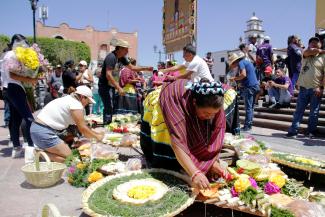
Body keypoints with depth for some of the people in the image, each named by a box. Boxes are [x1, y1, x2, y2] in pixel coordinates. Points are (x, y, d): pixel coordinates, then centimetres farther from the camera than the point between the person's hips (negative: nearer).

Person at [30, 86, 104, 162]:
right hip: (44, 132, -10)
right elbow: (83, 129, -11)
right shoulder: (76, 104, -12)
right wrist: (97, 137, 3)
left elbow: (81, 125, 19)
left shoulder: (69, 99, 16)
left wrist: (96, 133, 17)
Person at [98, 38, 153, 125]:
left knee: (109, 108, 16)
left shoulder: (121, 57, 7)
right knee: (109, 108, -13)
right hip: (105, 86, -10)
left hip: (111, 86, 10)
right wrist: (119, 88, -32)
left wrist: (146, 68, 3)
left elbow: (132, 67, 13)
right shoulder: (111, 57, -21)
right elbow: (108, 75, -29)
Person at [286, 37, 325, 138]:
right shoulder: (305, 55, 9)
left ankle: (311, 132, 15)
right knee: (299, 110, 1)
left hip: (316, 89, -1)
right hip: (303, 88, 2)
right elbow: (310, 51, -15)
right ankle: (293, 131, 1)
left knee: (314, 113, 5)